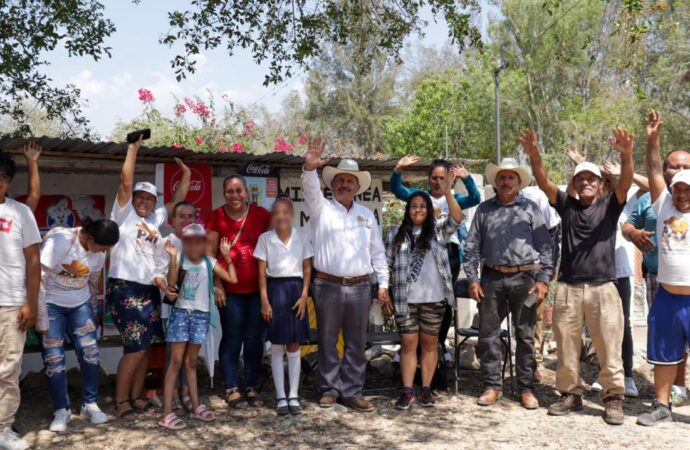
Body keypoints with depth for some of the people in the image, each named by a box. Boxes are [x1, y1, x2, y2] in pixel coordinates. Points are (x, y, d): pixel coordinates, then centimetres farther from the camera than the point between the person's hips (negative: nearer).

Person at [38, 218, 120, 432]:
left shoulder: (99, 251, -6)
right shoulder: (59, 241, -25)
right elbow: (39, 276, -22)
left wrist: (92, 312, 16)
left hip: (80, 303, 5)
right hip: (51, 304, -4)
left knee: (90, 352, -2)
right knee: (54, 358, -6)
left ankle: (90, 404, 13)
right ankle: (61, 410, 9)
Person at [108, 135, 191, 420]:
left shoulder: (156, 218, 15)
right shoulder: (124, 213, 0)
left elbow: (178, 200, 21)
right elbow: (125, 182, -10)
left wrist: (186, 175, 15)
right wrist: (133, 149, -10)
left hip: (150, 290, 7)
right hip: (124, 289, -7)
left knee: (146, 346, 8)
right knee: (136, 347, -10)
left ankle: (135, 396, 20)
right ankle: (121, 401, 3)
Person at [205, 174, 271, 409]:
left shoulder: (261, 214, 3)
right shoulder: (216, 216, 0)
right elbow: (210, 252, 0)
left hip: (257, 287, 2)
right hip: (230, 289, -2)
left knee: (254, 339, 9)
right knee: (232, 338, 5)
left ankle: (252, 388, 21)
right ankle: (231, 390, 15)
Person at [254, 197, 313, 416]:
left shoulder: (302, 237, 3)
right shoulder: (265, 238, 0)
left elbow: (307, 269, 5)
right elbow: (262, 271, 0)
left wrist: (304, 295, -4)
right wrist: (264, 300, -5)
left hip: (295, 289, 1)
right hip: (275, 289, -1)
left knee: (294, 345, 6)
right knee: (277, 346, 4)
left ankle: (294, 396, 14)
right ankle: (280, 397, 12)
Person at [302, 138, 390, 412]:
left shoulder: (366, 215, 13)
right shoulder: (321, 208, 4)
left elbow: (378, 252, 14)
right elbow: (311, 190, -18)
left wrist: (383, 283, 8)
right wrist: (310, 168, -38)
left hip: (360, 287, 3)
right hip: (328, 286, -3)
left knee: (357, 343, 7)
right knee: (327, 341, 6)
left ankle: (352, 392, 16)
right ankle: (330, 389, 18)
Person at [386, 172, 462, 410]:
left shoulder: (438, 230, 3)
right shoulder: (397, 234, 7)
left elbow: (456, 218, -15)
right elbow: (387, 264, 9)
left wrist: (447, 192, -29)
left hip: (434, 298, 0)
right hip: (405, 299, 0)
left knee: (429, 343, 8)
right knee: (408, 344, 3)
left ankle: (426, 389, 17)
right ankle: (407, 391, 8)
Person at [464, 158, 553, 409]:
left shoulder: (530, 208, 5)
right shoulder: (484, 209, 10)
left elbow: (545, 246, 2)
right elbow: (472, 246, 9)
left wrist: (543, 280, -6)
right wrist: (473, 279, 0)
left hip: (523, 277, -1)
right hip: (492, 277, 2)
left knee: (525, 335, 4)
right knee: (488, 333, 5)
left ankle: (526, 388, 14)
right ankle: (492, 385, 16)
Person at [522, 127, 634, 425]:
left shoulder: (610, 206, 4)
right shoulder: (566, 205, 8)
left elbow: (625, 183, -14)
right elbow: (544, 183, -5)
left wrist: (626, 155, -33)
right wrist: (534, 156, -23)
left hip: (603, 288, -2)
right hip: (568, 288, 2)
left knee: (609, 349, 2)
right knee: (566, 348, 9)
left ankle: (613, 398, 14)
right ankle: (571, 394, 23)